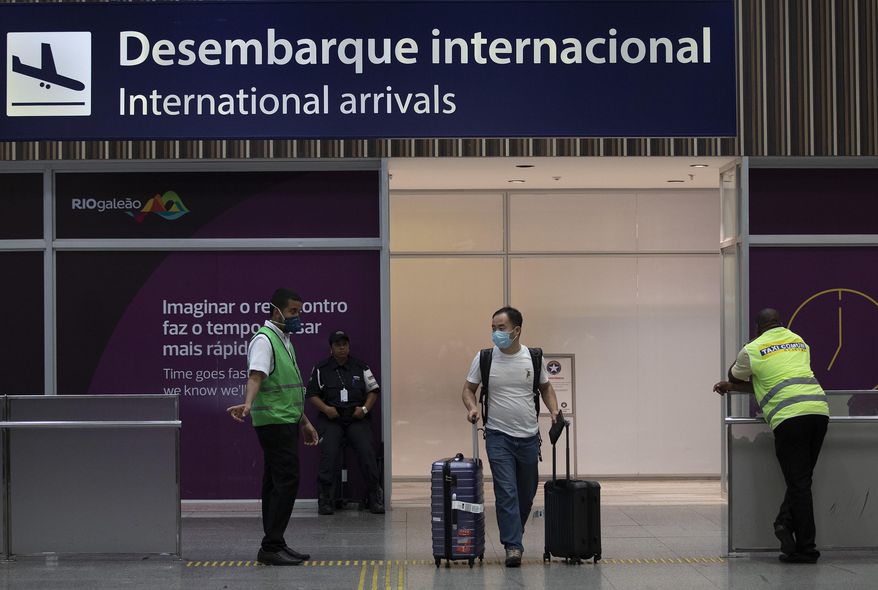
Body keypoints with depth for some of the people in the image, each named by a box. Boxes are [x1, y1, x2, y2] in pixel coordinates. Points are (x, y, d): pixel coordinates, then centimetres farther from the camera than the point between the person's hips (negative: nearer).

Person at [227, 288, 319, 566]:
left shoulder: (284, 340, 19)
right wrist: (248, 404, -46)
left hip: (286, 423, 10)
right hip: (275, 422, -10)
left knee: (276, 483, 10)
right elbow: (256, 375, -29)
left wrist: (304, 422, 28)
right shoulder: (265, 339, -12)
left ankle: (274, 546, 13)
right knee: (287, 481, -13)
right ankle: (271, 547, -12)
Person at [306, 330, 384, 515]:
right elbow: (312, 393, 8)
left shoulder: (361, 367, 15)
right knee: (329, 452, -23)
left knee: (367, 450, -20)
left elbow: (373, 391, 15)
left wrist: (365, 408, -2)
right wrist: (325, 408, -9)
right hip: (331, 418, -1)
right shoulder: (320, 369, 10)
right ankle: (325, 500, -16)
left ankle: (375, 497, -13)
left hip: (357, 418, 1)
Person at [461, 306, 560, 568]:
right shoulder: (484, 359, -5)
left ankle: (512, 535, 33)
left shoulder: (533, 358, -1)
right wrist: (472, 407, -17)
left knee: (526, 493, 13)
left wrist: (554, 411, -5)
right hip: (498, 437, -2)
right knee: (506, 492, -10)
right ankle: (513, 545, -10)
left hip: (528, 436, 2)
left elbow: (545, 387, 11)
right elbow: (468, 389, 3)